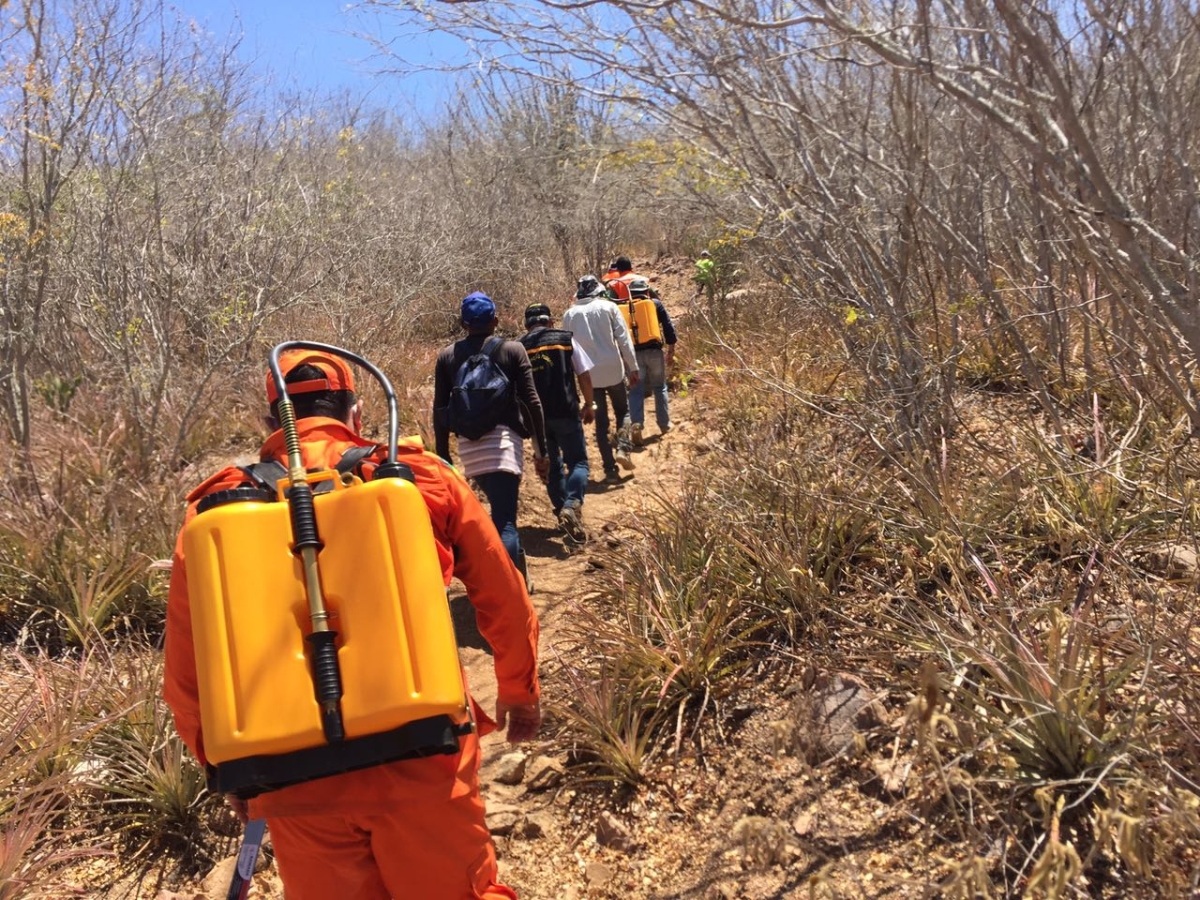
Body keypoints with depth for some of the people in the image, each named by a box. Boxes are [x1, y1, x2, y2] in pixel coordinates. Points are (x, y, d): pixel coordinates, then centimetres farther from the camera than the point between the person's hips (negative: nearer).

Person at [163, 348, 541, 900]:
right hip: (419, 761, -1)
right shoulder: (422, 477, -1)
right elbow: (507, 605, 6)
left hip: (296, 782, 2)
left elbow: (185, 675, 4)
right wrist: (520, 692, 23)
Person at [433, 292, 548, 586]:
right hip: (502, 440, -4)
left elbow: (440, 410, 8)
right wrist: (541, 451, 3)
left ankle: (518, 572, 37)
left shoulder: (446, 356, 10)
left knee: (500, 512, 24)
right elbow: (531, 402, -2)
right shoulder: (512, 350, 3)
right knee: (504, 521, -8)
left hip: (468, 445, 4)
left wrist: (443, 456, 14)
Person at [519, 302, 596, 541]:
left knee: (552, 466, 17)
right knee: (578, 462, 2)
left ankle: (562, 510, 20)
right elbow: (584, 375, 2)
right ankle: (572, 505, -21)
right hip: (565, 412, -3)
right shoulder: (565, 339, 3)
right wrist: (589, 404, 15)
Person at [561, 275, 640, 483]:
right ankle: (622, 448, -7)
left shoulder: (569, 315, 4)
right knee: (623, 411, 17)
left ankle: (610, 468, 4)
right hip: (612, 368, -2)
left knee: (600, 421, 9)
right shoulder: (608, 307, -1)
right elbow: (623, 338, -5)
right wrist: (633, 367, -1)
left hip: (588, 373, 2)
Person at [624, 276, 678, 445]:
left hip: (634, 353, 0)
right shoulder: (656, 304, 5)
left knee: (636, 391, 3)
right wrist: (671, 351, 6)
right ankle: (664, 424, 20)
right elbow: (668, 327, 1)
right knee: (660, 387, 15)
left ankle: (636, 424, -17)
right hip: (654, 351, 0)